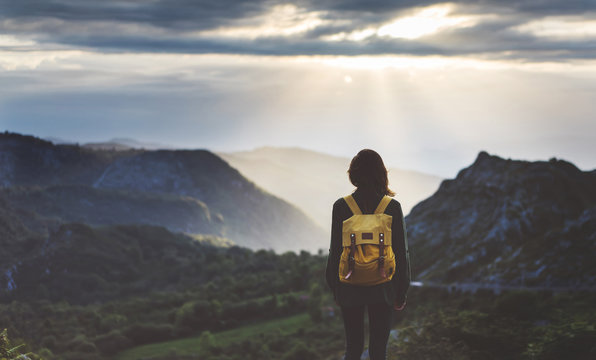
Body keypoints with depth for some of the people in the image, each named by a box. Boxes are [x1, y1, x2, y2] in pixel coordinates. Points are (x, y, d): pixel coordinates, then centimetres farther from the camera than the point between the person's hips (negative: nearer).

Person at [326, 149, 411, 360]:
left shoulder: (341, 207, -6)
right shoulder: (393, 207, -6)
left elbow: (335, 251, -2)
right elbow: (401, 253, -2)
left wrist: (335, 289, 10)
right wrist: (401, 293, 7)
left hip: (350, 289, 0)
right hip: (382, 289, 0)